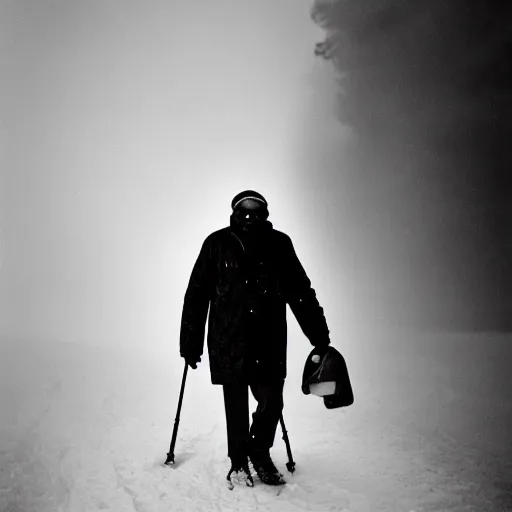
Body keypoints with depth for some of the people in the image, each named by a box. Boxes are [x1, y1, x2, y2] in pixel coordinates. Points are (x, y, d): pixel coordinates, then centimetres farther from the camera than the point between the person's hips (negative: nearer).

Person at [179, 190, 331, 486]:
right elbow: (196, 295, 1)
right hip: (228, 342, -1)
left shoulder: (279, 244, 1)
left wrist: (320, 336, 6)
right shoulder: (217, 244, -3)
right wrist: (191, 343, 2)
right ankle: (239, 461, 28)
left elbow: (301, 293, 7)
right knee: (236, 406, 7)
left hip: (269, 342, 1)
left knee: (272, 402, 2)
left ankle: (260, 453, 29)